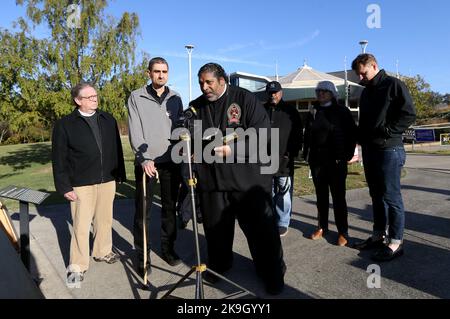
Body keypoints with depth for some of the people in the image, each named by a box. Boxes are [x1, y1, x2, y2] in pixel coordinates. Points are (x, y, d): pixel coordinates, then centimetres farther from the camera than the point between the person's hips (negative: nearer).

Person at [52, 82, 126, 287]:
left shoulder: (108, 120, 9)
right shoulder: (64, 125, -2)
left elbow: (117, 149, 10)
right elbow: (59, 159, -4)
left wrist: (119, 174, 8)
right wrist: (64, 186, -8)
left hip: (107, 180, 4)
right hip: (81, 184, -3)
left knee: (105, 220, 14)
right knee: (81, 225, 0)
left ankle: (103, 252, 34)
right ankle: (77, 266, 14)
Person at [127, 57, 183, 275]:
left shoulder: (175, 98, 10)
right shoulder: (136, 98, 1)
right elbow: (135, 132, -7)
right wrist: (144, 158, -18)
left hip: (171, 161, 3)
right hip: (146, 162, -3)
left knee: (170, 207, 11)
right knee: (143, 210, 2)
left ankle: (168, 248, 26)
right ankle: (142, 255, 16)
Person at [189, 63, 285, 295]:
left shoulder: (244, 98, -2)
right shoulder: (196, 107, 12)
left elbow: (261, 131, -10)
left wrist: (232, 149, -18)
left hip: (247, 177, -3)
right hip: (210, 179, 4)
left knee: (260, 227, 2)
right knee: (215, 227, 14)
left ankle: (272, 273, 21)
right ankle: (218, 266, 38)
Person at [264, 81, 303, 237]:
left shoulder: (291, 111, 4)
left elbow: (298, 135, 3)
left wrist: (293, 153, -6)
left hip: (284, 161, -2)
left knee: (284, 194, 1)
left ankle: (283, 223, 12)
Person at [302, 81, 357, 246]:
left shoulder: (342, 111, 0)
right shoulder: (313, 112, 11)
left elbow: (351, 134, -1)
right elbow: (307, 135, 16)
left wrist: (347, 155, -7)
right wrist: (307, 154, 7)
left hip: (336, 161, -4)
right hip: (316, 160, 4)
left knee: (338, 196, -1)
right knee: (321, 195, 11)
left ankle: (343, 232, 7)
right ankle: (322, 227, 21)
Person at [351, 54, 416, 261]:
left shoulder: (393, 85, -5)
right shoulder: (366, 92, 18)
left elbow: (409, 114, -12)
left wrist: (387, 130, -16)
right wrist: (362, 138, 8)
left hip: (389, 150, -8)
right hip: (370, 150, 8)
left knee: (391, 196, -4)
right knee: (377, 195, 12)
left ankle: (396, 242, 6)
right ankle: (378, 235, 22)